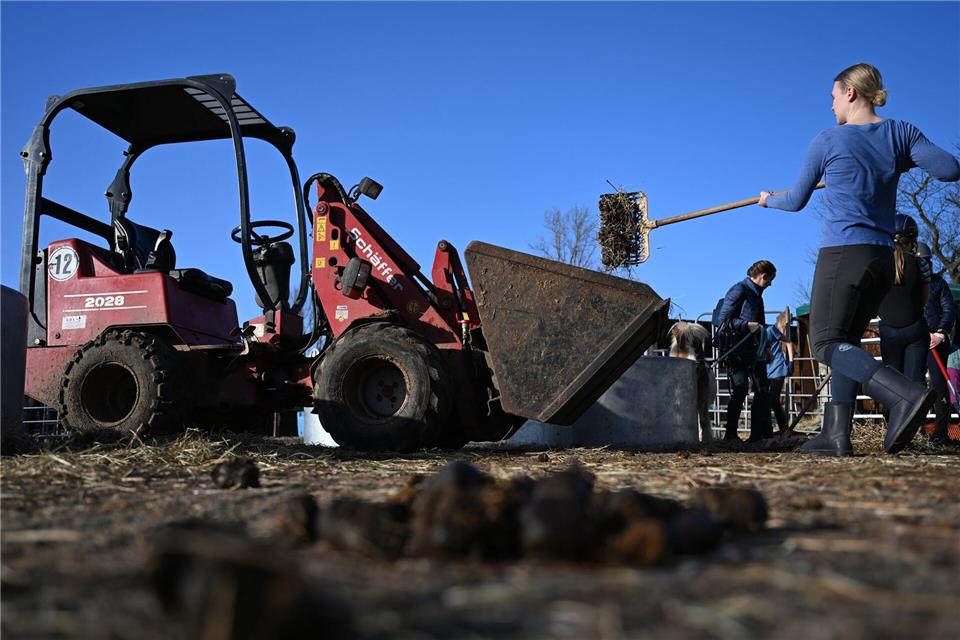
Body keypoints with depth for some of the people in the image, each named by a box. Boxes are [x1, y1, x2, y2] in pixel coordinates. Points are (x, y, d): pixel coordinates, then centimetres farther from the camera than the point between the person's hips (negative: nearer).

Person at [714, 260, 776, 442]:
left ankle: (760, 434, 11)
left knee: (762, 392, 6)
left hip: (753, 351, 9)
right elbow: (722, 319, -17)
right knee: (739, 391, -9)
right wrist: (747, 325, -21)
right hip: (736, 351, -9)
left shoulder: (756, 294, 18)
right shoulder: (739, 290, -9)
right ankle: (730, 434, 0)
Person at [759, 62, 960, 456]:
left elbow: (796, 201, 9)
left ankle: (905, 394, -29)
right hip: (883, 258, 6)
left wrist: (768, 199, 31)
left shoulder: (827, 142, -1)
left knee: (827, 343, -7)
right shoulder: (900, 132, 8)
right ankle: (836, 435, 3)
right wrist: (905, 161, 16)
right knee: (846, 342, 11)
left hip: (842, 253, -6)